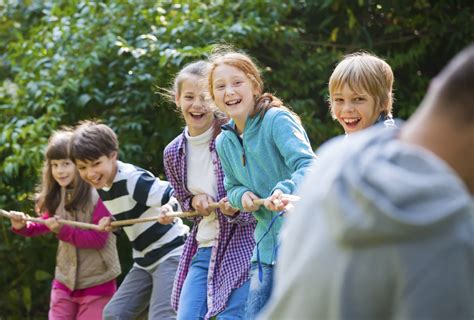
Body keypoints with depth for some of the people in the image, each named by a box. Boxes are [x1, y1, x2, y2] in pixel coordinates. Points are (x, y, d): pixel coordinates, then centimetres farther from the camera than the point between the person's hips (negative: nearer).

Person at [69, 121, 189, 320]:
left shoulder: (133, 179, -22)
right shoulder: (101, 186, 5)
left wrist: (170, 207, -50)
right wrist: (111, 222, -1)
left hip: (171, 254, -9)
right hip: (145, 260, 9)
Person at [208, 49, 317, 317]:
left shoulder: (277, 120, -12)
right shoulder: (224, 142, 10)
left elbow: (309, 167, -24)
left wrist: (284, 190, -44)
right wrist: (242, 195, -3)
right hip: (267, 245, 7)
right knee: (256, 315, 7)